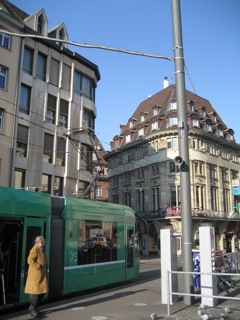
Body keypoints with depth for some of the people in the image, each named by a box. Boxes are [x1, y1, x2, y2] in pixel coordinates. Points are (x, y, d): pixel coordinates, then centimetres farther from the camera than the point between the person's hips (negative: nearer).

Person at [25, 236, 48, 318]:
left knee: (42, 291, 12)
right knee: (36, 291, -4)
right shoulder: (35, 249, -15)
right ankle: (33, 310, 7)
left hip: (41, 274, 10)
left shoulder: (41, 250, 17)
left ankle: (33, 307, 25)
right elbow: (30, 260, -23)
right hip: (35, 275, -10)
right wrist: (38, 267, -21)